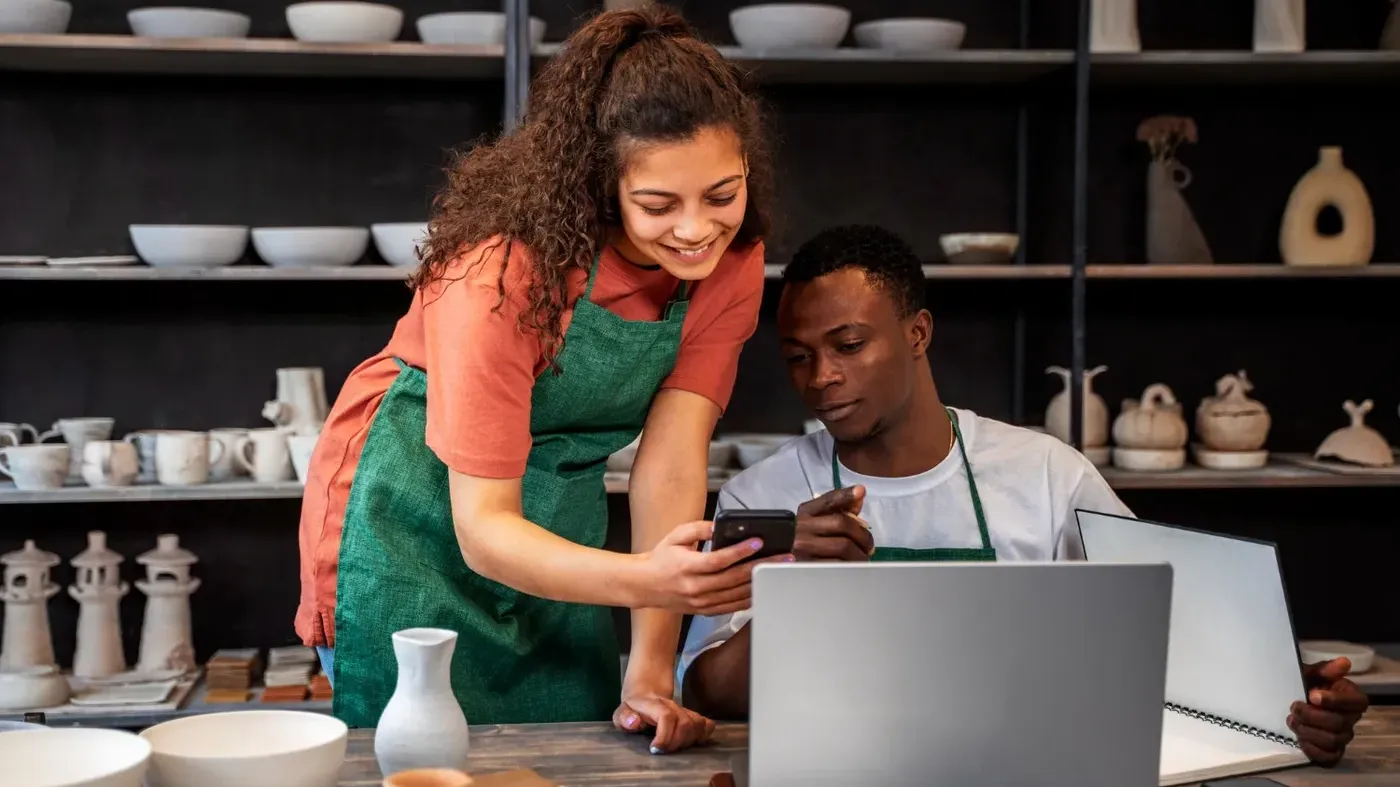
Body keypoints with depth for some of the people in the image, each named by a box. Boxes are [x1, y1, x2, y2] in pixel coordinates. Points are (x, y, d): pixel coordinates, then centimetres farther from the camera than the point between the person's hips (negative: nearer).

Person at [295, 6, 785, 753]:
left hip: (555, 529, 5)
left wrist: (651, 669, -26)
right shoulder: (508, 268, -31)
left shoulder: (731, 256, -15)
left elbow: (670, 460, -18)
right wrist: (644, 577, -48)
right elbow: (482, 527, -30)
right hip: (415, 518, -4)